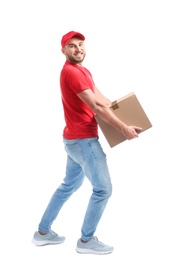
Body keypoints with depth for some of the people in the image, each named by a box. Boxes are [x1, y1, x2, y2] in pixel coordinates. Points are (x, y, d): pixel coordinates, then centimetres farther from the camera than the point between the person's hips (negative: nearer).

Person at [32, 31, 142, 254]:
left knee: (69, 185, 20)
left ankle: (43, 232, 29)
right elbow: (97, 106, -22)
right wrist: (124, 128, -20)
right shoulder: (71, 72, -19)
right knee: (103, 188, -2)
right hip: (83, 139, -11)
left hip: (76, 138, 11)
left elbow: (102, 99, 12)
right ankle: (86, 240, 10)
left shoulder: (82, 71, 16)